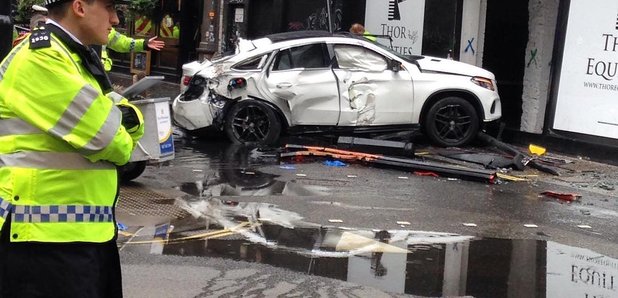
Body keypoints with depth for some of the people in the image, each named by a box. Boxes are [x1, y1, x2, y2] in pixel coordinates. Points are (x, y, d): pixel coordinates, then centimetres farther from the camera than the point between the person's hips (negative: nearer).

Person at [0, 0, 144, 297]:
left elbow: (129, 126, 14)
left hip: (89, 229, 10)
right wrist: (122, 145, 1)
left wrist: (126, 117, -8)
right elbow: (102, 136, -20)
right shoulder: (39, 58, -16)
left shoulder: (78, 58, 17)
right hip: (45, 235, -10)